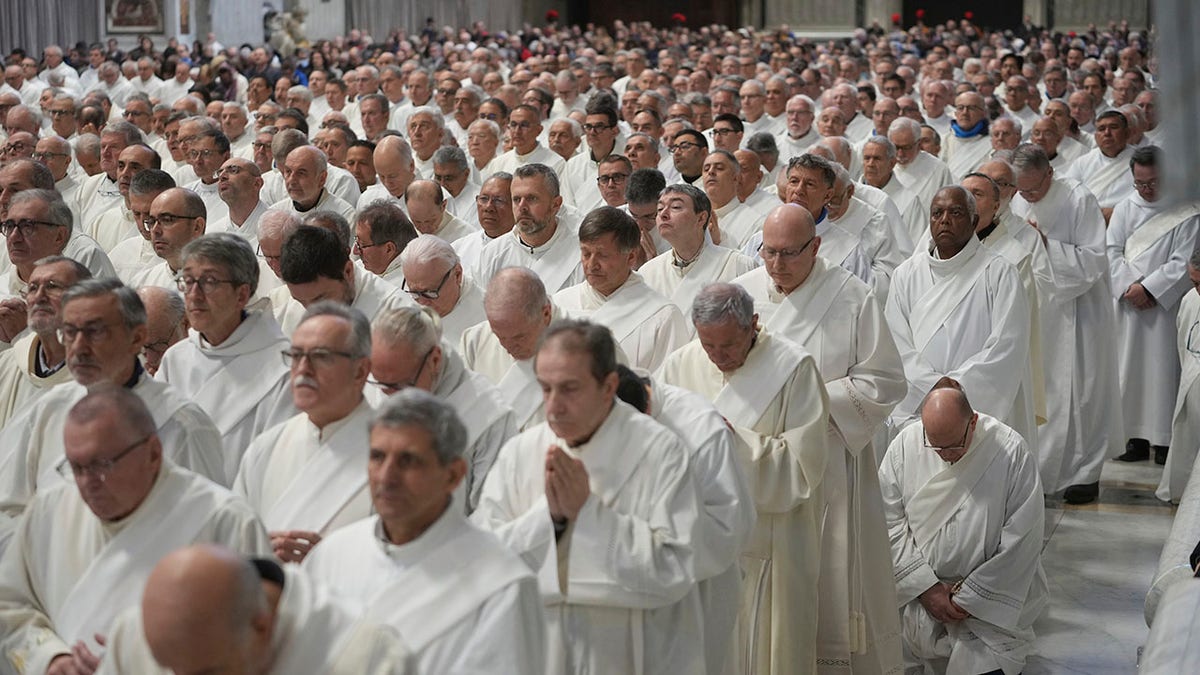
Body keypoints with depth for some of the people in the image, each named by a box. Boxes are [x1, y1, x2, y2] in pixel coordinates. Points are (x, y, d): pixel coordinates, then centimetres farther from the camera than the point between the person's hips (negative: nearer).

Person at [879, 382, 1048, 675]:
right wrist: (926, 587, -12)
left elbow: (1021, 540, -12)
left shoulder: (1011, 451, -14)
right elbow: (890, 523, -4)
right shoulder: (905, 445, -6)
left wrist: (972, 596, -12)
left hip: (991, 593, -2)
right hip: (919, 589, 2)